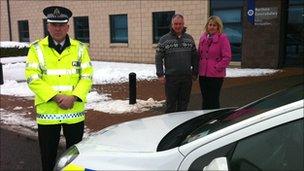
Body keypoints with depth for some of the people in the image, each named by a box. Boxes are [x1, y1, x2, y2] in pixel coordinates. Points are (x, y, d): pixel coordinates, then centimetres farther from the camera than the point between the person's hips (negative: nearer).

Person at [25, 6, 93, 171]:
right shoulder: (37, 49, -1)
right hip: (47, 112, -1)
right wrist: (55, 97, -18)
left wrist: (73, 97, -16)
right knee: (48, 156, 13)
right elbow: (32, 78, -8)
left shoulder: (80, 48, 3)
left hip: (75, 112, 1)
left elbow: (87, 76, -2)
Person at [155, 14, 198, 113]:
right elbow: (158, 58, -2)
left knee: (184, 103, 11)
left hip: (187, 77, 3)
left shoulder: (189, 38, 9)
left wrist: (195, 72, 9)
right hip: (171, 77, -3)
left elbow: (194, 57, 13)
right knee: (171, 104, 4)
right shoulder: (164, 39, -1)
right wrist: (160, 75, -8)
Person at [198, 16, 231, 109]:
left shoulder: (222, 38, -7)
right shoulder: (203, 37, 11)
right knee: (205, 100, 15)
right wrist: (199, 67, 6)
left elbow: (227, 57, -10)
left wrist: (217, 68, -14)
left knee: (214, 101, 2)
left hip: (216, 75, -6)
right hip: (203, 74, 6)